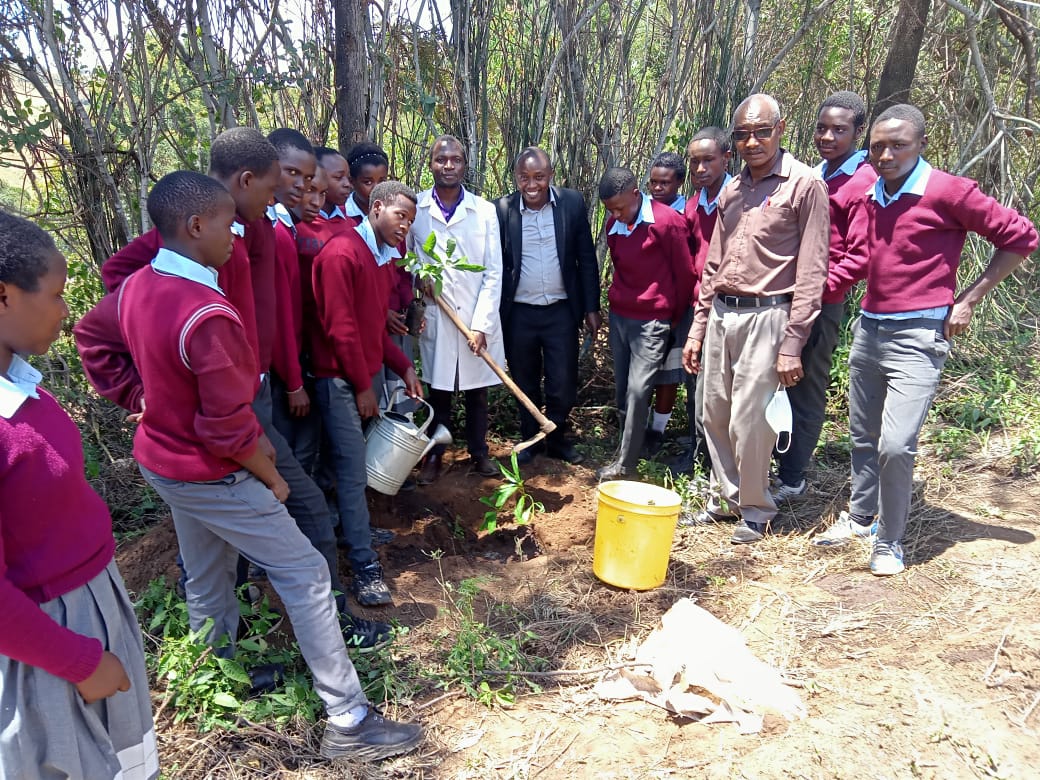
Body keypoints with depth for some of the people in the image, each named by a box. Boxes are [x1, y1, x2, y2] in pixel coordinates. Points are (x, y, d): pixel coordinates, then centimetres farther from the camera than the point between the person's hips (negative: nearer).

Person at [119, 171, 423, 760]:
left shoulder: (136, 288, -2)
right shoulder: (208, 317, -30)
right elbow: (230, 430, -26)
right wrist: (271, 477, -8)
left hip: (160, 458, 9)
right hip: (212, 477, -9)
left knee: (207, 578, 24)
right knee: (305, 573, -2)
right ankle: (349, 723, 6)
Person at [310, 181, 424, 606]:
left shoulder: (384, 258, 14)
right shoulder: (341, 253, -15)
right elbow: (340, 328, -18)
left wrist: (404, 367, 8)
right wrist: (363, 387, -13)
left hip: (366, 373, 8)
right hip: (339, 378, -8)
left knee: (357, 463, 13)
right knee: (353, 470, -5)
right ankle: (365, 567, 1)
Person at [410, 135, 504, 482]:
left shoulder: (485, 211, -1)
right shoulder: (415, 208, -1)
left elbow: (493, 274, -3)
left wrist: (482, 324, -10)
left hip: (478, 319, 0)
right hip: (435, 318, 0)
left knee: (477, 392, 11)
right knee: (438, 392, 10)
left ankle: (479, 453, 28)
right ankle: (435, 456, 26)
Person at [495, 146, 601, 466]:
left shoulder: (573, 203, -3)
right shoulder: (502, 209, -6)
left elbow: (587, 259, 2)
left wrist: (591, 307, 1)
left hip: (561, 311, 0)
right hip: (518, 313, 0)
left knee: (563, 386, 5)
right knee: (525, 385, 14)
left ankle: (557, 439, 29)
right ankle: (530, 439, 34)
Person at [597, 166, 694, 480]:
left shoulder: (667, 222, -13)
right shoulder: (613, 225, 7)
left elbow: (685, 273, -5)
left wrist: (675, 319, 5)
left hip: (651, 321, -6)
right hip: (619, 316, 7)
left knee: (638, 390, -8)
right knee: (622, 388, 9)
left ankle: (626, 463, 0)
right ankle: (626, 449, 21)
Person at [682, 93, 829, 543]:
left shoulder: (804, 185, -6)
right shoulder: (732, 190, 13)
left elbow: (811, 272, -10)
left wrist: (792, 344, -14)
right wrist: (698, 327, 14)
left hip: (765, 316, -6)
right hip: (721, 313, 6)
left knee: (748, 423, -3)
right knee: (714, 414, 10)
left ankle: (756, 511, 18)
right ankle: (727, 497, 29)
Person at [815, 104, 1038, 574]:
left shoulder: (948, 192, -8)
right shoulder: (867, 200, 10)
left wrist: (968, 300, -6)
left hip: (918, 335, -6)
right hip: (868, 328, 6)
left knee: (896, 444, -14)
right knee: (863, 437, 16)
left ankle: (889, 543, 6)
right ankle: (860, 517, 35)